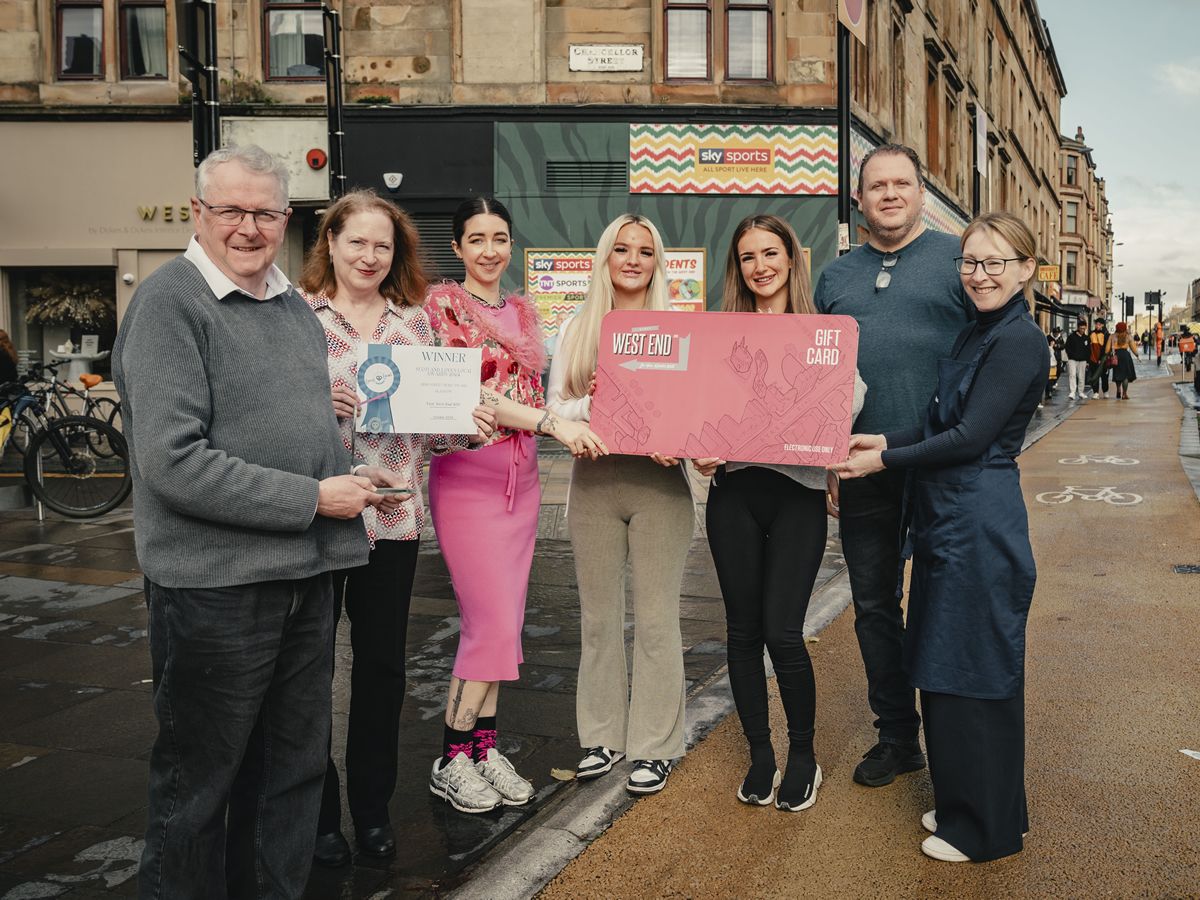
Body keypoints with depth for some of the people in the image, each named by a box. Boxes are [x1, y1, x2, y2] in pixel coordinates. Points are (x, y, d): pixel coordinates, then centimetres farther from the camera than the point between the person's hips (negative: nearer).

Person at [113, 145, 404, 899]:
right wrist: (313, 499, -17)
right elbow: (173, 463, -20)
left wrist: (352, 477, 4)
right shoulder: (169, 304, -11)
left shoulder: (296, 307, 13)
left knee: (295, 766, 18)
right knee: (199, 781, 8)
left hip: (308, 574, 7)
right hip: (217, 581, -7)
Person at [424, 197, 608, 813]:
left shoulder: (523, 311, 16)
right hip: (467, 474, -6)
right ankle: (451, 761, 7)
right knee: (494, 624, -8)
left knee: (500, 623, 9)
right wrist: (553, 423, -23)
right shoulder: (442, 303, -5)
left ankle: (484, 747, 21)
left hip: (521, 475, 7)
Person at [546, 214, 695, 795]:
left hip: (659, 481, -2)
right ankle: (602, 735, 24)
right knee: (598, 616, 10)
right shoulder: (577, 330, 9)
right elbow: (555, 408, 5)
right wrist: (592, 404, -15)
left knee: (655, 618, 2)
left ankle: (655, 746, 14)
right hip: (594, 480, 2)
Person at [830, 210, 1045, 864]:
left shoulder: (1018, 341, -14)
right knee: (945, 671, 16)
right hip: (947, 519, 9)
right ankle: (958, 803, 32)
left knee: (972, 674, 1)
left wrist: (885, 460, -11)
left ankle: (984, 829, 17)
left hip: (979, 526, -9)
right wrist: (884, 440, 4)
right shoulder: (978, 333, 15)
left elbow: (970, 437, -18)